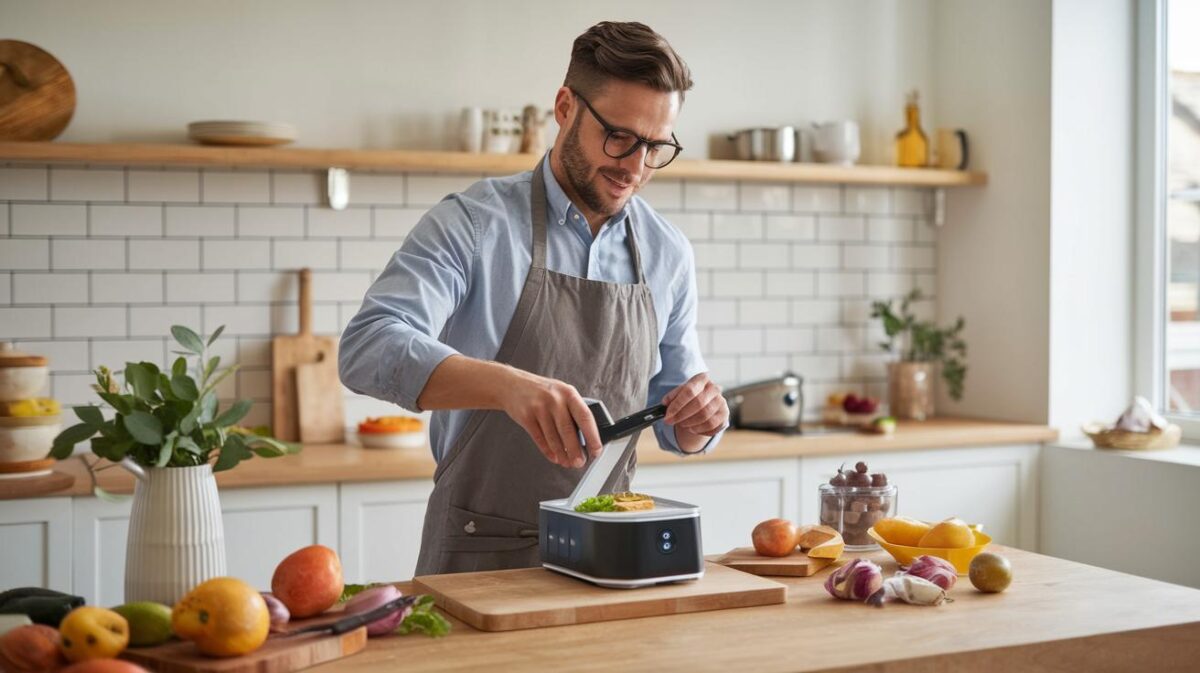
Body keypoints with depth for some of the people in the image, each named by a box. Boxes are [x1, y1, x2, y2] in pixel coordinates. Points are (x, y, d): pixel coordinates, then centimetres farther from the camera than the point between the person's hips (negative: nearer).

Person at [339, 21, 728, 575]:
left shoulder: (669, 254, 6)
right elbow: (368, 349, -22)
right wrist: (507, 384, -37)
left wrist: (700, 419, -9)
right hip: (480, 554, -4)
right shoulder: (473, 223, -8)